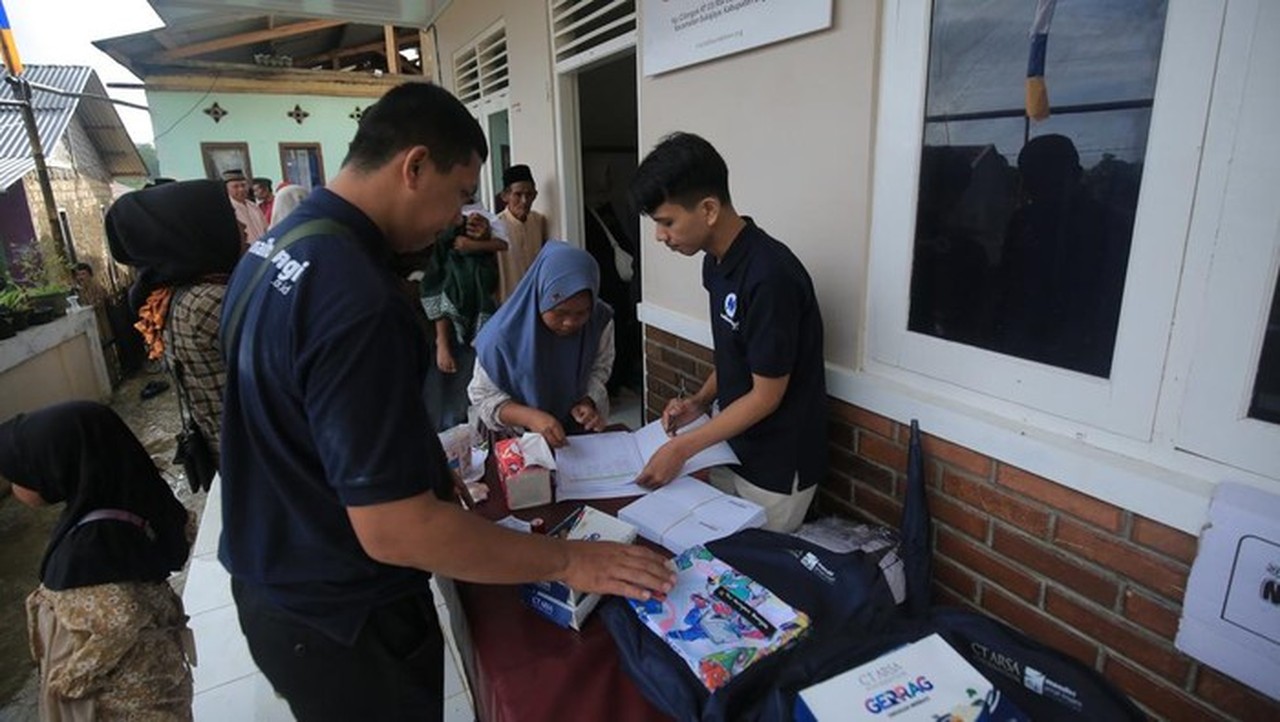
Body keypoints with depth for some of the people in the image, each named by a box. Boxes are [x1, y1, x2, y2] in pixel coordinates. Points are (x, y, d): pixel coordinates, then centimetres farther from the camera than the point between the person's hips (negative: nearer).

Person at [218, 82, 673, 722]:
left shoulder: (272, 249, 0)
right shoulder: (358, 299, -32)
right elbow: (394, 530, -31)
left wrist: (419, 466, 15)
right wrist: (566, 560, -22)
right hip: (341, 619, -8)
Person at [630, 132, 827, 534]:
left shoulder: (769, 276, -28)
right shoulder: (716, 260, -1)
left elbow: (767, 395, -22)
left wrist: (683, 448, -19)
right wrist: (700, 402, -3)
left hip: (778, 464, -8)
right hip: (732, 446, 8)